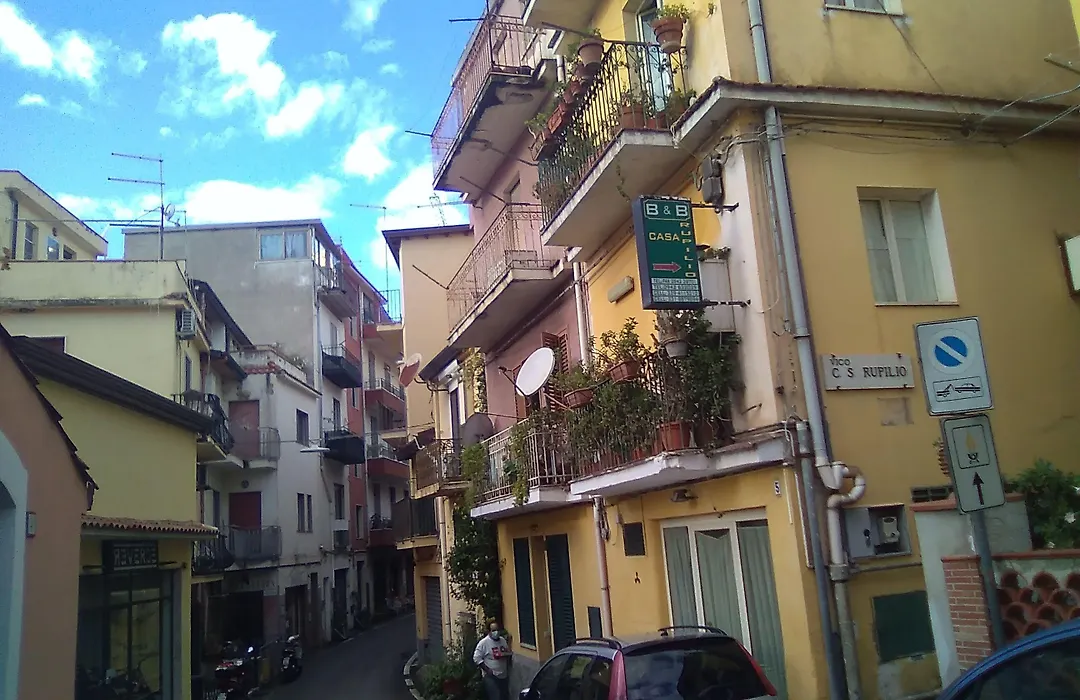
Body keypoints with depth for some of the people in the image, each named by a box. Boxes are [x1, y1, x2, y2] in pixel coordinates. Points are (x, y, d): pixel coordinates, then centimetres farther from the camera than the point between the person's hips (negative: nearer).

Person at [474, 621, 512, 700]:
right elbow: (476, 658, -14)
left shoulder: (503, 641, 7)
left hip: (504, 675, 6)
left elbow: (509, 653, 18)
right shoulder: (483, 643, -12)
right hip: (491, 676, -6)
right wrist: (487, 670, -17)